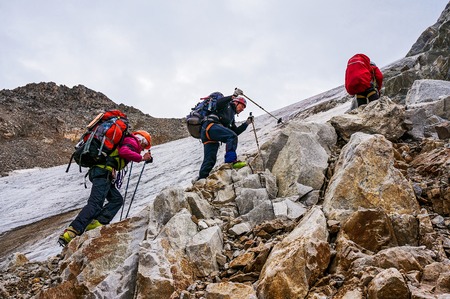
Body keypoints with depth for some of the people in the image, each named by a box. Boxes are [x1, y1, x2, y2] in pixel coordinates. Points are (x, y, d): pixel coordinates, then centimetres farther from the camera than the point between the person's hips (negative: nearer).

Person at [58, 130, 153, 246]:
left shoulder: (126, 141, 32)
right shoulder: (132, 141, 3)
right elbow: (124, 152, -17)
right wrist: (141, 158, -9)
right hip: (104, 172, -10)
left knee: (117, 199, 9)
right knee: (95, 204, -18)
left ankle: (96, 224, -8)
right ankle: (70, 234, -27)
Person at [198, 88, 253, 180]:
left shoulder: (232, 117, 37)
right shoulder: (227, 105, 15)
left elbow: (236, 132, 28)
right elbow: (218, 103, -8)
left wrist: (246, 123, 22)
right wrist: (233, 96, -14)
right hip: (211, 125, -9)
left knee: (210, 160, 0)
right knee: (231, 136, -24)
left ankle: (201, 180, -4)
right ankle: (231, 160, -35)